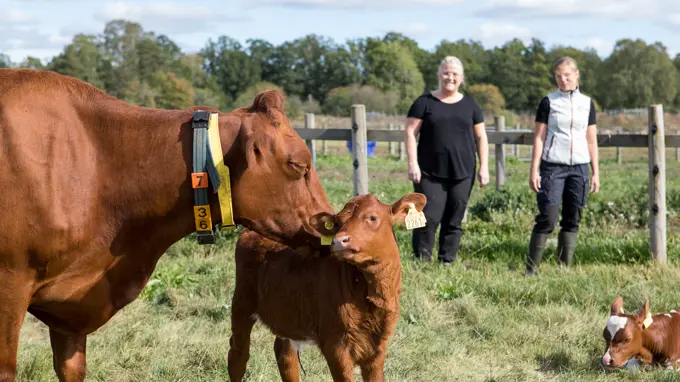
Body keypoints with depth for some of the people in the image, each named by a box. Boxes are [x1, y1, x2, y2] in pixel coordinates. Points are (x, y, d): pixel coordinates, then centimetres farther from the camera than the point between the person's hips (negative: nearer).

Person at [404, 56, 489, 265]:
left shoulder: (470, 105, 11)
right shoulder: (424, 102, 3)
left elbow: (481, 137, 13)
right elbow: (410, 132, -1)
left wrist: (484, 167, 5)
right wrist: (413, 164, -10)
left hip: (462, 173, 3)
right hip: (430, 173, -3)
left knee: (454, 221, 5)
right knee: (429, 217, -9)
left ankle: (447, 261, 13)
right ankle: (421, 261, -2)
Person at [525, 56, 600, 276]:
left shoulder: (587, 103, 10)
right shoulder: (548, 102, 3)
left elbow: (591, 141, 12)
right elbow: (539, 138, 1)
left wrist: (595, 173, 9)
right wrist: (534, 170, -5)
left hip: (579, 167, 3)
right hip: (553, 166, -3)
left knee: (572, 221, 3)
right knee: (547, 219, -10)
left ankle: (565, 268, 9)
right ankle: (531, 269, -6)